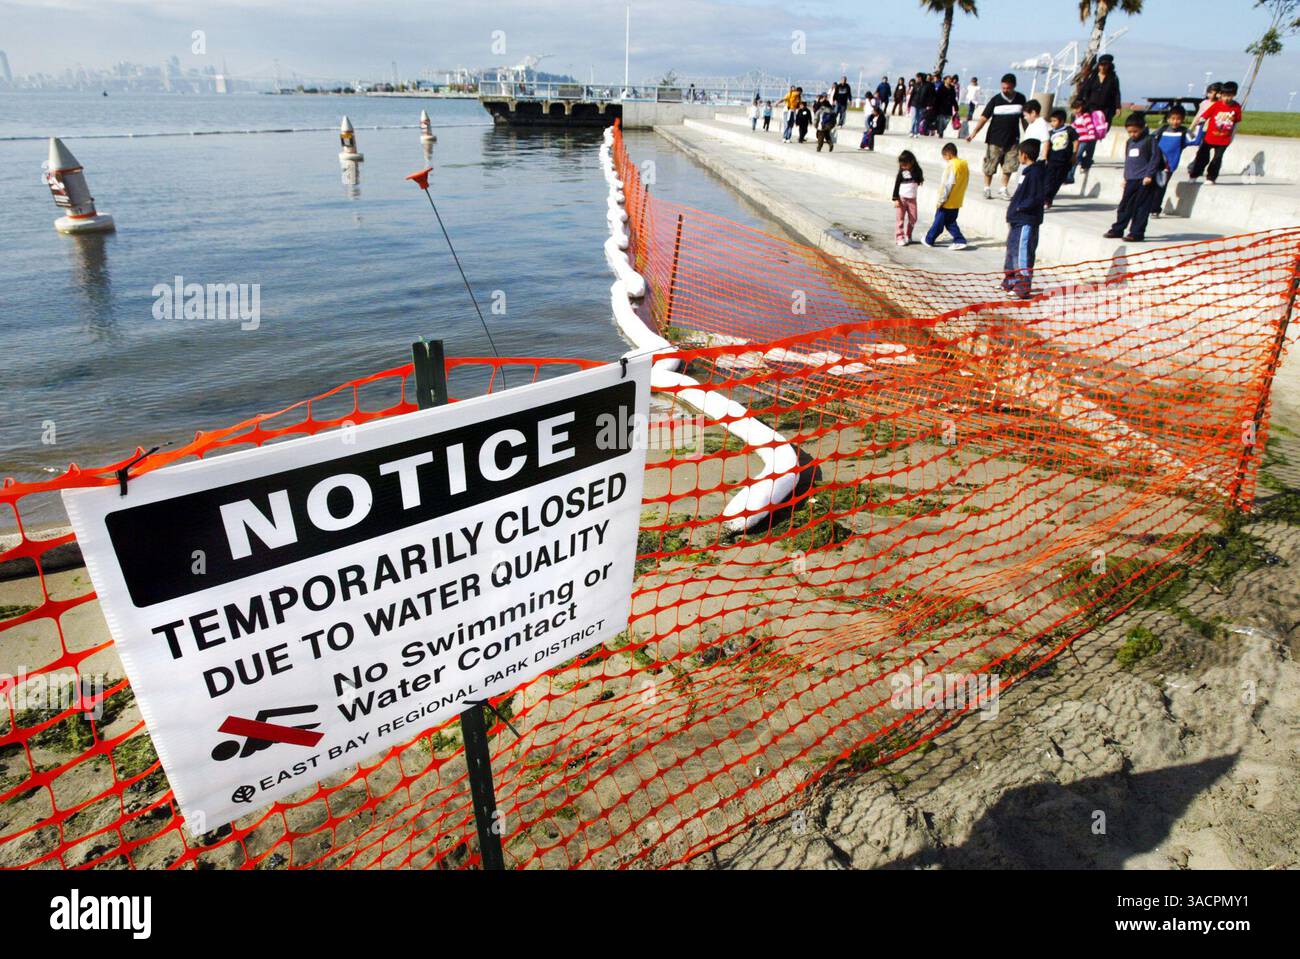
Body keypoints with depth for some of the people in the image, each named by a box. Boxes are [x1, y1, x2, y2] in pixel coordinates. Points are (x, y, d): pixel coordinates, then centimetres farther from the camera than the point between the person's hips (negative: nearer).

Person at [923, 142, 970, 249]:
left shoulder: (951, 165, -18)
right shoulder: (965, 164, 7)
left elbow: (946, 184, -20)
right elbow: (966, 182, 13)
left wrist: (941, 199, -14)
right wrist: (960, 194, 20)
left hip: (948, 201, -8)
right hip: (957, 201, 8)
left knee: (939, 222, 7)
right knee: (950, 222, 15)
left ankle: (929, 240, 20)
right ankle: (959, 241, 6)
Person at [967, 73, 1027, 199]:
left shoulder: (1020, 98, 3)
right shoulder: (995, 99, -6)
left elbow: (1024, 117, 13)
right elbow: (984, 117, -8)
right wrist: (973, 133, -19)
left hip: (1013, 139, 2)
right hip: (995, 139, -2)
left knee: (1010, 165, 2)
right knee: (990, 166, 1)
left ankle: (1003, 189, 16)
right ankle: (987, 188, 18)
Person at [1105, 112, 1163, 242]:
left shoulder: (1149, 140, -6)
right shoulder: (1129, 142, 15)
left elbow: (1155, 158, -9)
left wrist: (1149, 175, -15)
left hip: (1144, 180, -7)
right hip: (1131, 180, 7)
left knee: (1141, 207, -5)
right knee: (1124, 205, 10)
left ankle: (1137, 233, -5)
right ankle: (1117, 230, 18)